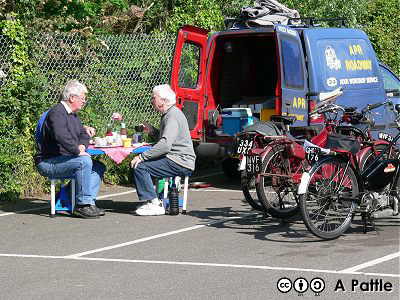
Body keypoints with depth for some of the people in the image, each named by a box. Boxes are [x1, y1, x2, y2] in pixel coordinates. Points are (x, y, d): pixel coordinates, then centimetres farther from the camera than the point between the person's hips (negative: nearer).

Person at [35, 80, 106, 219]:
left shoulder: (73, 115, 18)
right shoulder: (57, 112, -16)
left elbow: (83, 134, 23)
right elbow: (61, 136, -32)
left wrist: (82, 145, -1)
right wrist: (78, 151, -28)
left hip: (63, 160, 11)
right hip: (48, 163, -11)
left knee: (99, 167, 6)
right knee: (84, 161, -30)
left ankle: (89, 202, -6)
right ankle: (83, 205, -25)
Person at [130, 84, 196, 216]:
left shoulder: (173, 116, -15)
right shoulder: (168, 114, 19)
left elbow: (165, 144, -27)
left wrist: (142, 157, -25)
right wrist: (153, 131, 14)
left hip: (180, 163, -11)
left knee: (140, 167, -18)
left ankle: (153, 204, -16)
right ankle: (153, 201, 14)